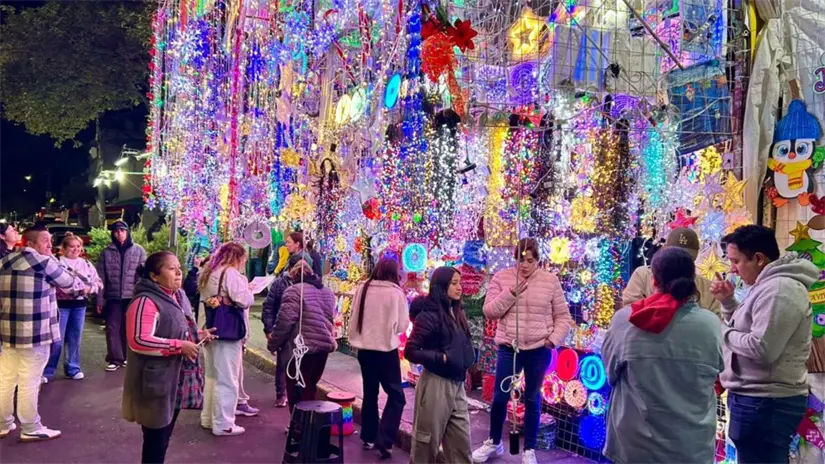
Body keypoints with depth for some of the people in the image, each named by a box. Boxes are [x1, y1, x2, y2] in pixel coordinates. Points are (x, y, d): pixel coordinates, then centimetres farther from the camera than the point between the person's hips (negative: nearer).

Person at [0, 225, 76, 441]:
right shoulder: (43, 262, -12)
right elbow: (67, 282, 0)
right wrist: (52, 257, 6)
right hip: (34, 332, -7)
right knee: (29, 383, 2)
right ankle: (31, 429, 12)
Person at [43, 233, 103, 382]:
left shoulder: (86, 264, 9)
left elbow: (99, 283, 9)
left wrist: (89, 288, -9)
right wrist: (64, 289, -24)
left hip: (79, 305, 4)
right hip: (61, 304, -4)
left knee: (75, 338, 12)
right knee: (57, 339, -3)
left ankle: (73, 368, 23)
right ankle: (47, 371, 7)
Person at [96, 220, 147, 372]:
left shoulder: (139, 250, 2)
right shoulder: (106, 252, 4)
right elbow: (101, 277, 4)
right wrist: (100, 299, 1)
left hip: (132, 297, -1)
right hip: (113, 297, 1)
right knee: (112, 328, 1)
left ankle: (129, 357, 21)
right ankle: (115, 359, 10)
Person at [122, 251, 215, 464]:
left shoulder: (177, 297, 10)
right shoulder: (146, 301, -20)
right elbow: (138, 341, -29)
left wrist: (196, 335, 4)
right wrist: (179, 346, -25)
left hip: (176, 381, 9)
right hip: (156, 383, -9)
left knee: (163, 439, 20)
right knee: (155, 441, 3)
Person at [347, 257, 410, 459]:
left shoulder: (362, 289, -1)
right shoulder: (396, 293, -12)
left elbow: (354, 318, 9)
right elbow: (402, 325, -5)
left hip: (364, 348, 5)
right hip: (386, 349, -5)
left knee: (370, 392, 18)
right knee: (396, 395, 6)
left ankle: (369, 437, 25)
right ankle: (384, 439, -4)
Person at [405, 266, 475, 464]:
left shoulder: (456, 312, 8)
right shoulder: (429, 315, -15)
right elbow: (410, 351, -16)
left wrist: (466, 361, 3)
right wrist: (442, 358, -20)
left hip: (457, 384, 8)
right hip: (436, 384, -8)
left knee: (461, 440, 12)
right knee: (428, 439, 8)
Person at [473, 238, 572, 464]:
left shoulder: (550, 281, -1)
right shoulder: (501, 278, -1)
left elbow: (563, 316, 5)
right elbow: (489, 311, -6)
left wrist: (554, 338, -9)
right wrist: (510, 293, -16)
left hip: (538, 350, 0)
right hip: (508, 348, 0)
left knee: (532, 400, 10)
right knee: (499, 397, 6)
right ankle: (494, 443, 29)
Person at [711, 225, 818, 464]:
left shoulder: (778, 289, -20)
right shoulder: (769, 285, 13)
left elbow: (761, 348, -26)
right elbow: (746, 327, 19)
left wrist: (724, 332, -12)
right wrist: (728, 301, 6)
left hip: (764, 402, -10)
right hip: (762, 399, 10)